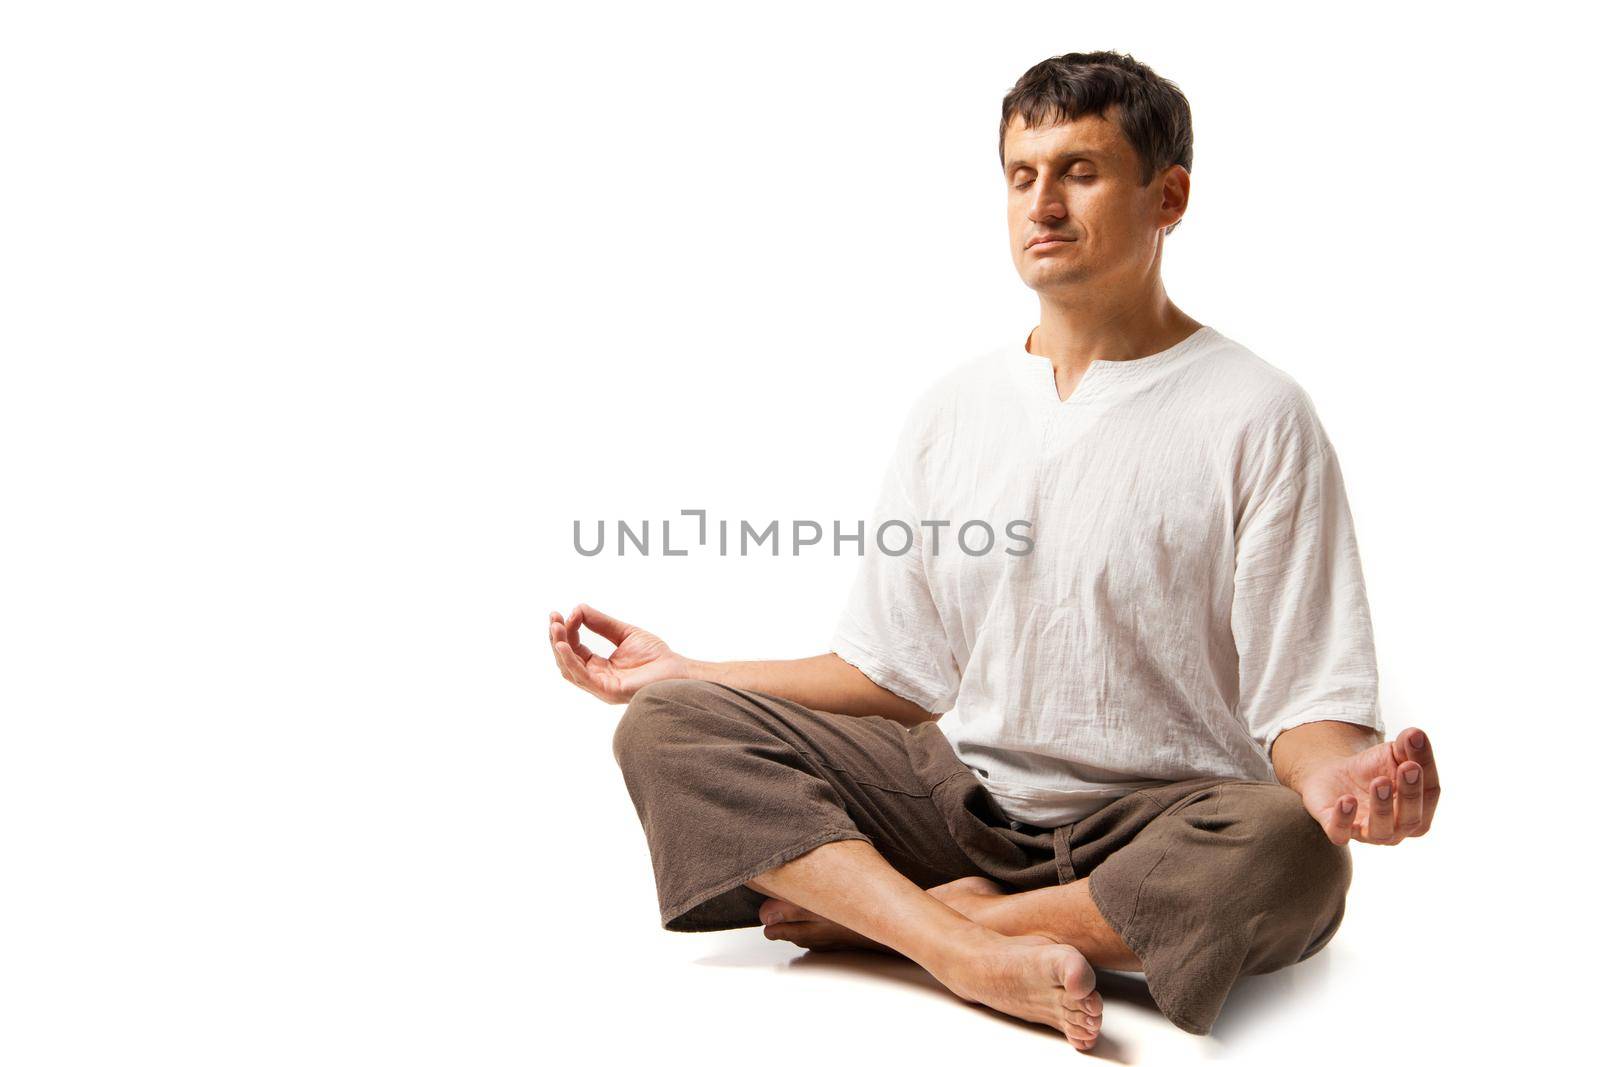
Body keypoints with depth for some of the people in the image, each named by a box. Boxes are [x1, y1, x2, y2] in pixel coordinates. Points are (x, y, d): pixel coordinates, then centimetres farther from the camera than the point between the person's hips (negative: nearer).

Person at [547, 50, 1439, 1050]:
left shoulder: (1257, 416, -3)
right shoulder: (952, 411, 11)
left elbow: (1306, 698, -7)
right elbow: (898, 675, 13)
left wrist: (1337, 774, -31)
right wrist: (683, 672, 7)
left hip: (1159, 821, -3)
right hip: (960, 797, 4)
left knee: (1290, 855, -37)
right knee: (669, 726, -12)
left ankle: (876, 913, -19)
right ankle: (973, 954, -28)